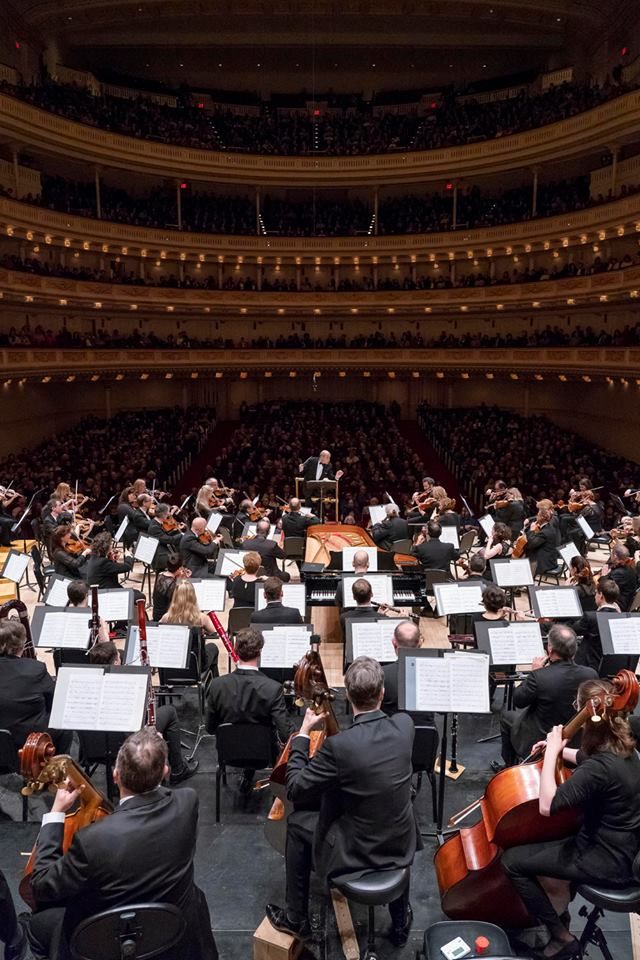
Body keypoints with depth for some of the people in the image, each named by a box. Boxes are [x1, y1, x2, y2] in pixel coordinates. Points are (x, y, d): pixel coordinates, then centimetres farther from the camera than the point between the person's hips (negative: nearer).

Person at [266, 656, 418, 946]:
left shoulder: (338, 745, -29)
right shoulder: (405, 725, -14)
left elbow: (295, 790, -16)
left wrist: (303, 733, -9)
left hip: (355, 854, -4)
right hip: (402, 847, 4)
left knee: (296, 822, 20)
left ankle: (296, 918, 33)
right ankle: (400, 920, 51)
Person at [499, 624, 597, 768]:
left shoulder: (538, 677, -32)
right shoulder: (591, 674, -19)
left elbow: (518, 701, -14)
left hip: (539, 742, -5)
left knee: (506, 716, 24)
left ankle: (509, 766, 36)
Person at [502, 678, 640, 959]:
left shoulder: (602, 767, -32)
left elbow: (547, 805, -33)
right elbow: (586, 760, 21)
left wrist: (552, 751, -26)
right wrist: (557, 749, 7)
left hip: (606, 862, -9)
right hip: (617, 846, 9)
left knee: (512, 860, -4)